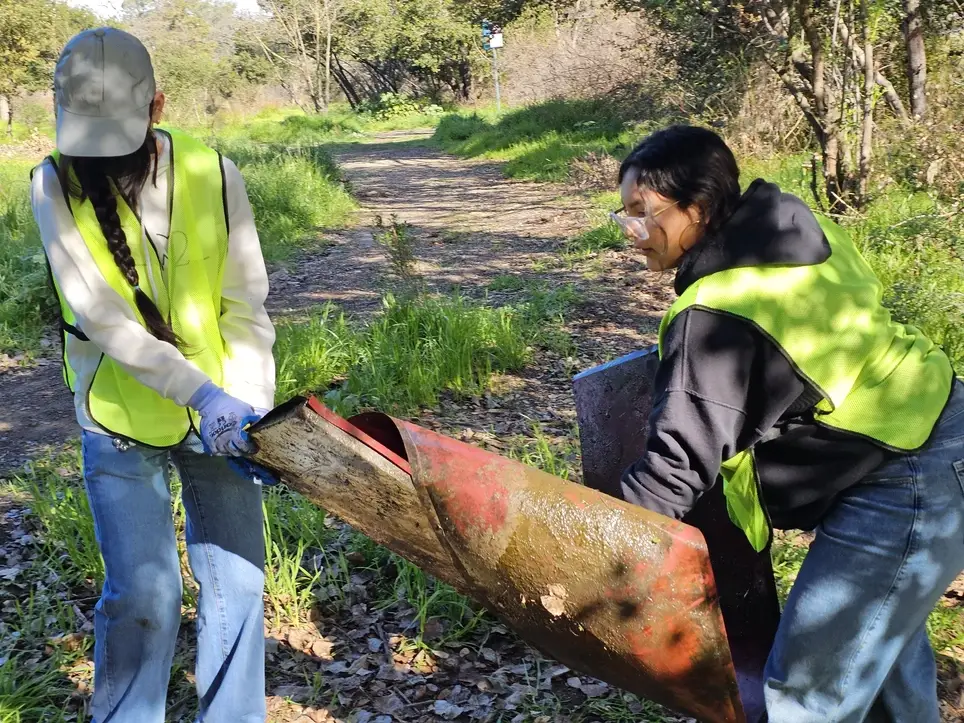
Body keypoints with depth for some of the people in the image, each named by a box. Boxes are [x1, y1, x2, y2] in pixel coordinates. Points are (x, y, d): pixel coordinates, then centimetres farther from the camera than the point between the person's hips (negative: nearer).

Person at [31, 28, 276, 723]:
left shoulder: (213, 173, -9)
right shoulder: (56, 186, -12)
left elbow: (246, 307, -7)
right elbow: (104, 320, -21)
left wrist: (251, 406, -18)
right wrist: (203, 392, -30)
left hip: (219, 414, 2)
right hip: (121, 422, -1)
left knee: (236, 580, 6)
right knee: (143, 592, -4)